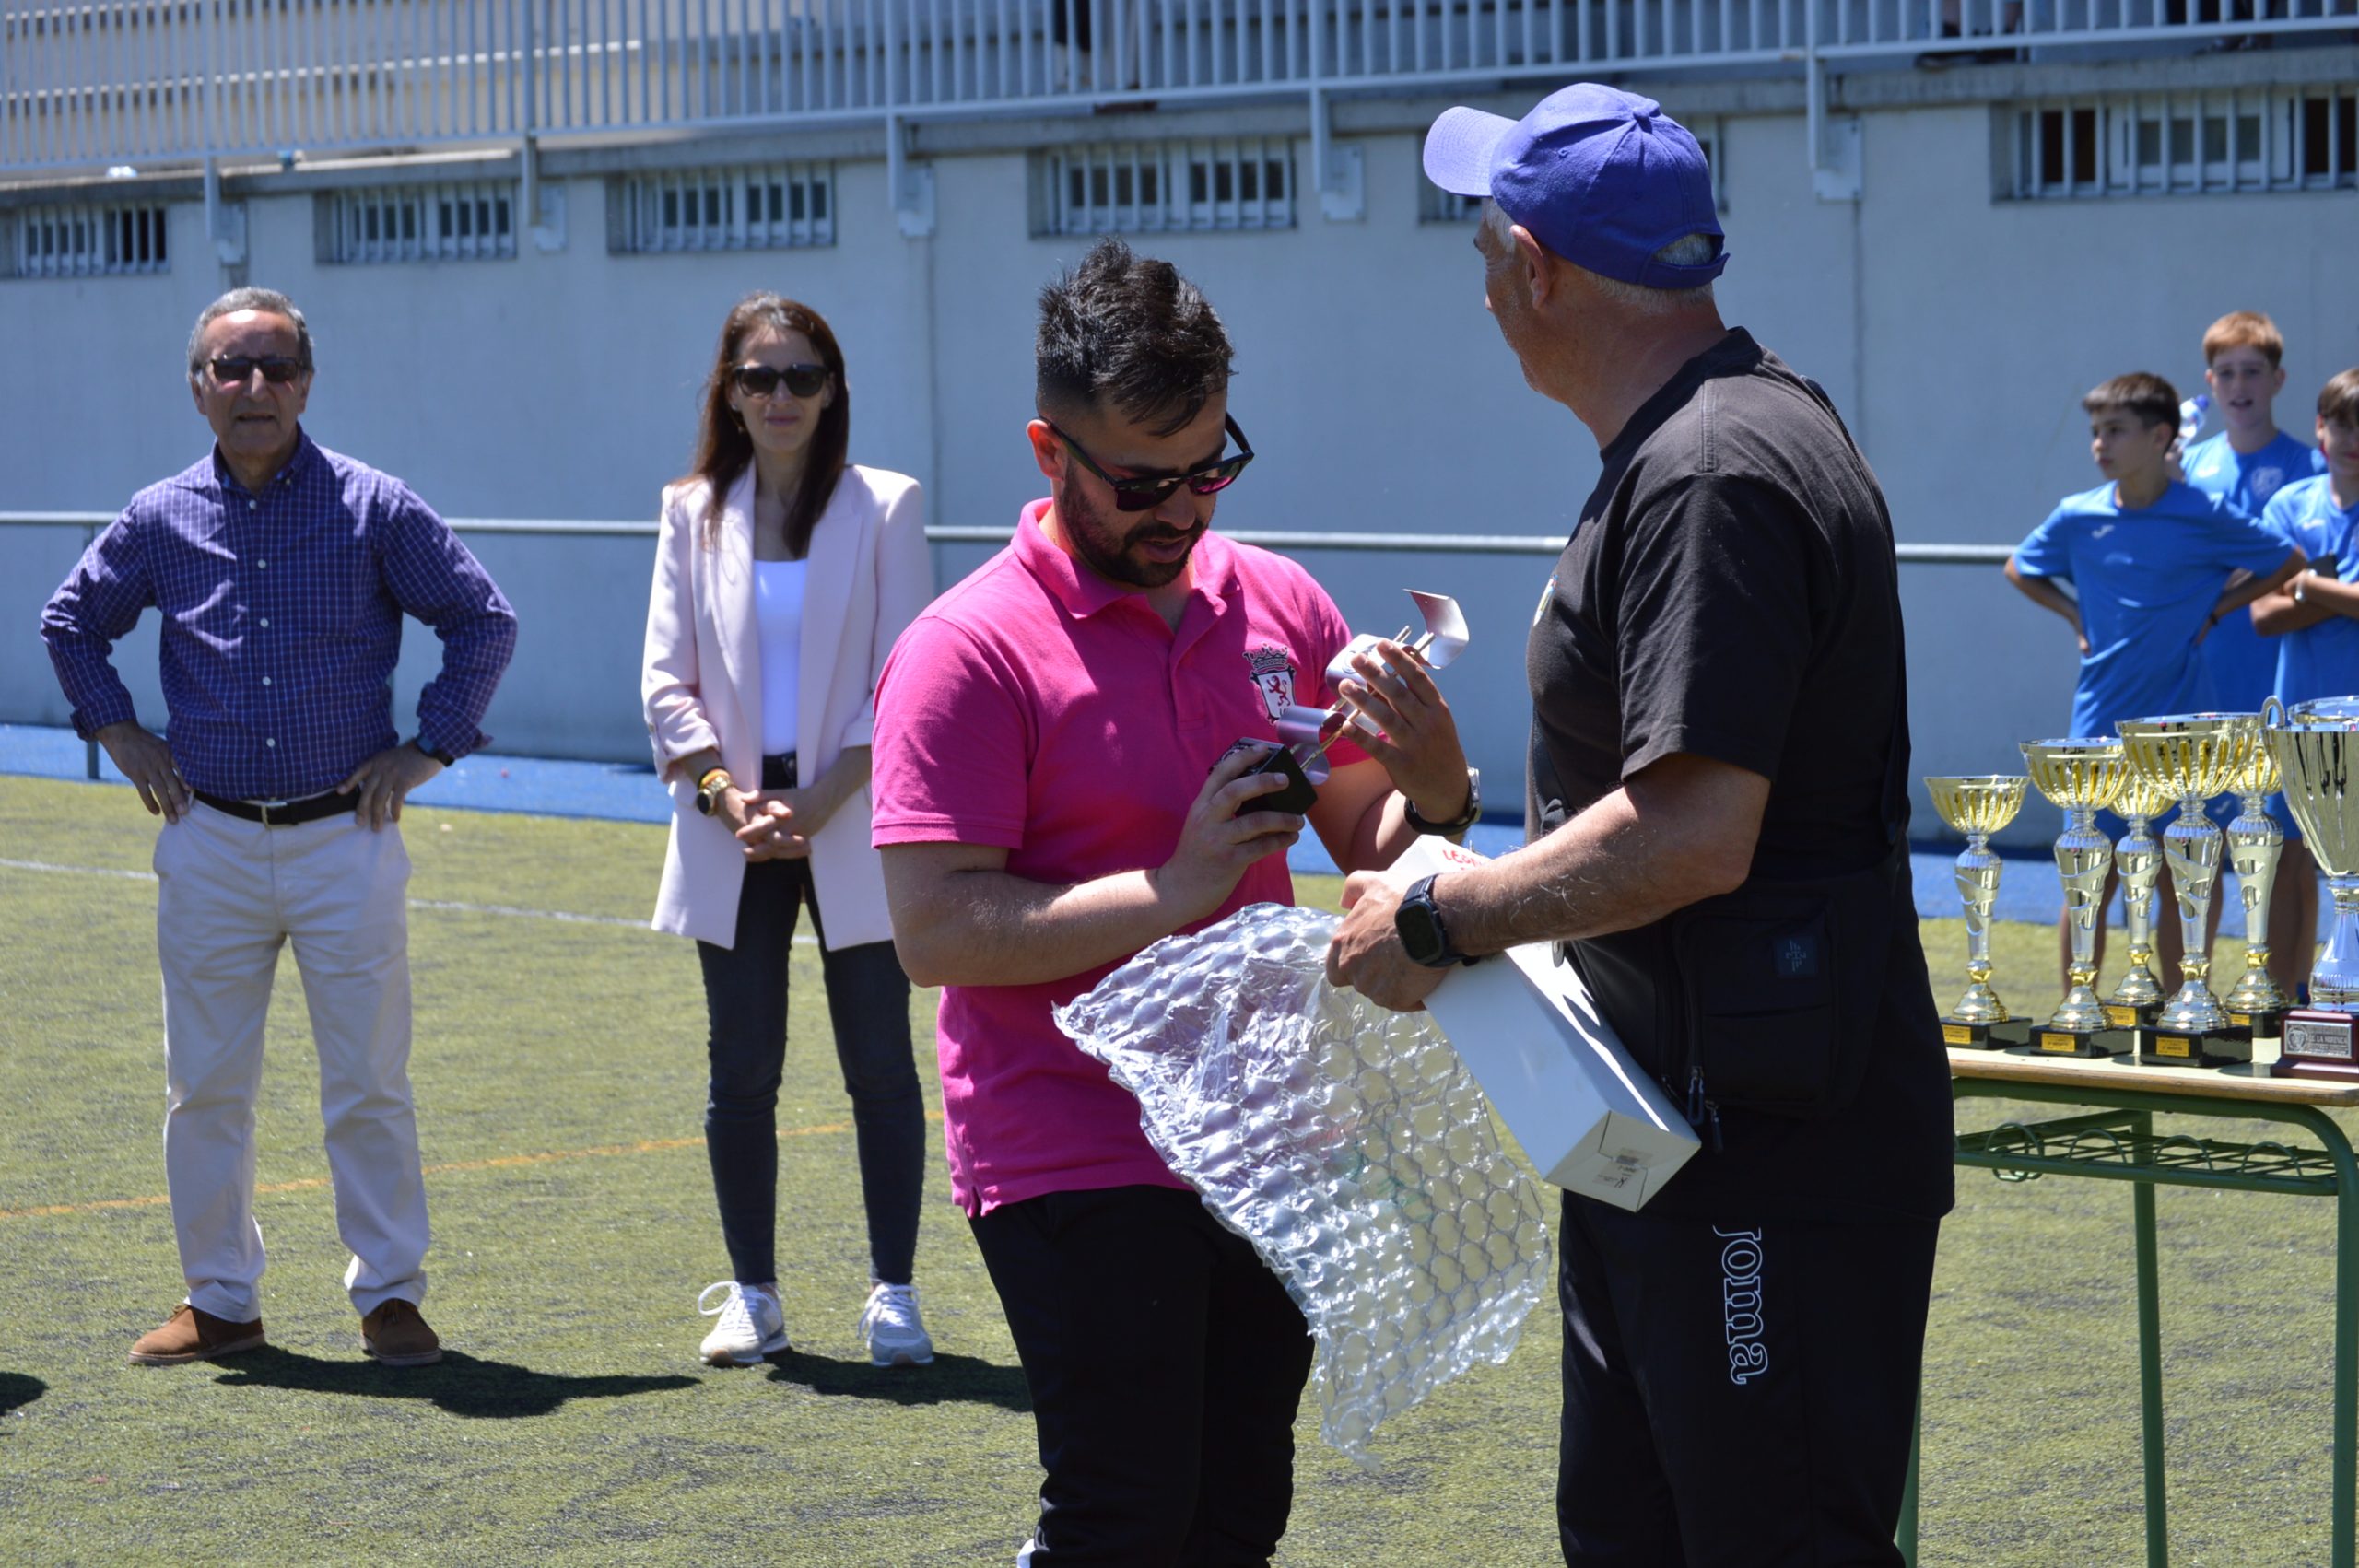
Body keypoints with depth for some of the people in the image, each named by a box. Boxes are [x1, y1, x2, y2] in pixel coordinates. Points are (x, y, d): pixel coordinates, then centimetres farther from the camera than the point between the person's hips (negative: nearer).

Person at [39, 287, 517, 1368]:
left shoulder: (373, 508, -2)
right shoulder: (161, 520, 4)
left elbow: (484, 621, 3)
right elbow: (69, 622, 20)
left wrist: (429, 747, -1)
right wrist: (119, 732, 11)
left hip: (346, 840, -2)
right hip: (210, 844, 2)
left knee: (370, 1086, 1)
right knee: (204, 1086, 6)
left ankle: (389, 1297, 11)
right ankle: (219, 1300, 17)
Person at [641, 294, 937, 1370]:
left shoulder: (885, 507, 0)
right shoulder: (693, 514, 6)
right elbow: (666, 682, 4)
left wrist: (817, 805, -12)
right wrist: (728, 797, -10)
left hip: (852, 826, -2)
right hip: (733, 828, 2)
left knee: (880, 1066, 0)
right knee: (741, 1070, 5)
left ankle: (893, 1294, 7)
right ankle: (751, 1293, 14)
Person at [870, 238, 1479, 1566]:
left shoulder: (1280, 605, 6)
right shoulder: (970, 651, -11)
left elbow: (1374, 845, 12)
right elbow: (935, 929, -17)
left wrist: (1436, 786, -11)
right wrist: (1174, 888, -24)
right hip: (1078, 1164, -6)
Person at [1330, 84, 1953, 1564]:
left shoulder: (1713, 479, -21)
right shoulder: (1698, 442, 14)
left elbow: (1694, 833, -27)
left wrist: (1439, 921, -16)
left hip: (1776, 1164, -11)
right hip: (1670, 1144, 11)